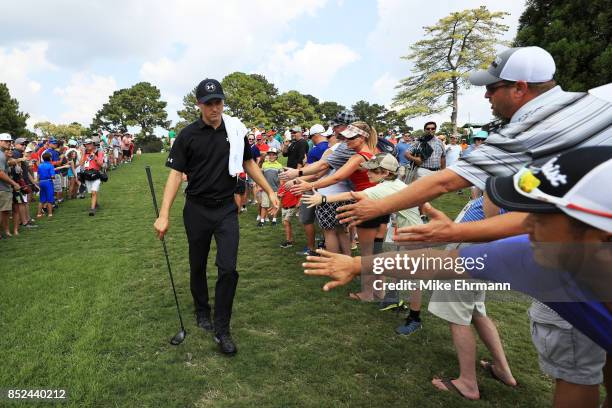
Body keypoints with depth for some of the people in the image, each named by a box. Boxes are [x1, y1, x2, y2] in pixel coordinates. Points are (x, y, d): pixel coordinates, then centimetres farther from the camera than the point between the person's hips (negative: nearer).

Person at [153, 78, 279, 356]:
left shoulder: (236, 129, 0)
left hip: (227, 209, 1)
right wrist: (164, 215, -14)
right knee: (198, 266, 14)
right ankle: (202, 312, 37)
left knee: (228, 268, -7)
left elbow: (249, 163, 12)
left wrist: (269, 191, 10)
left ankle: (222, 330, 6)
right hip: (197, 209, 0)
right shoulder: (188, 135, -6)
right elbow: (175, 174, -7)